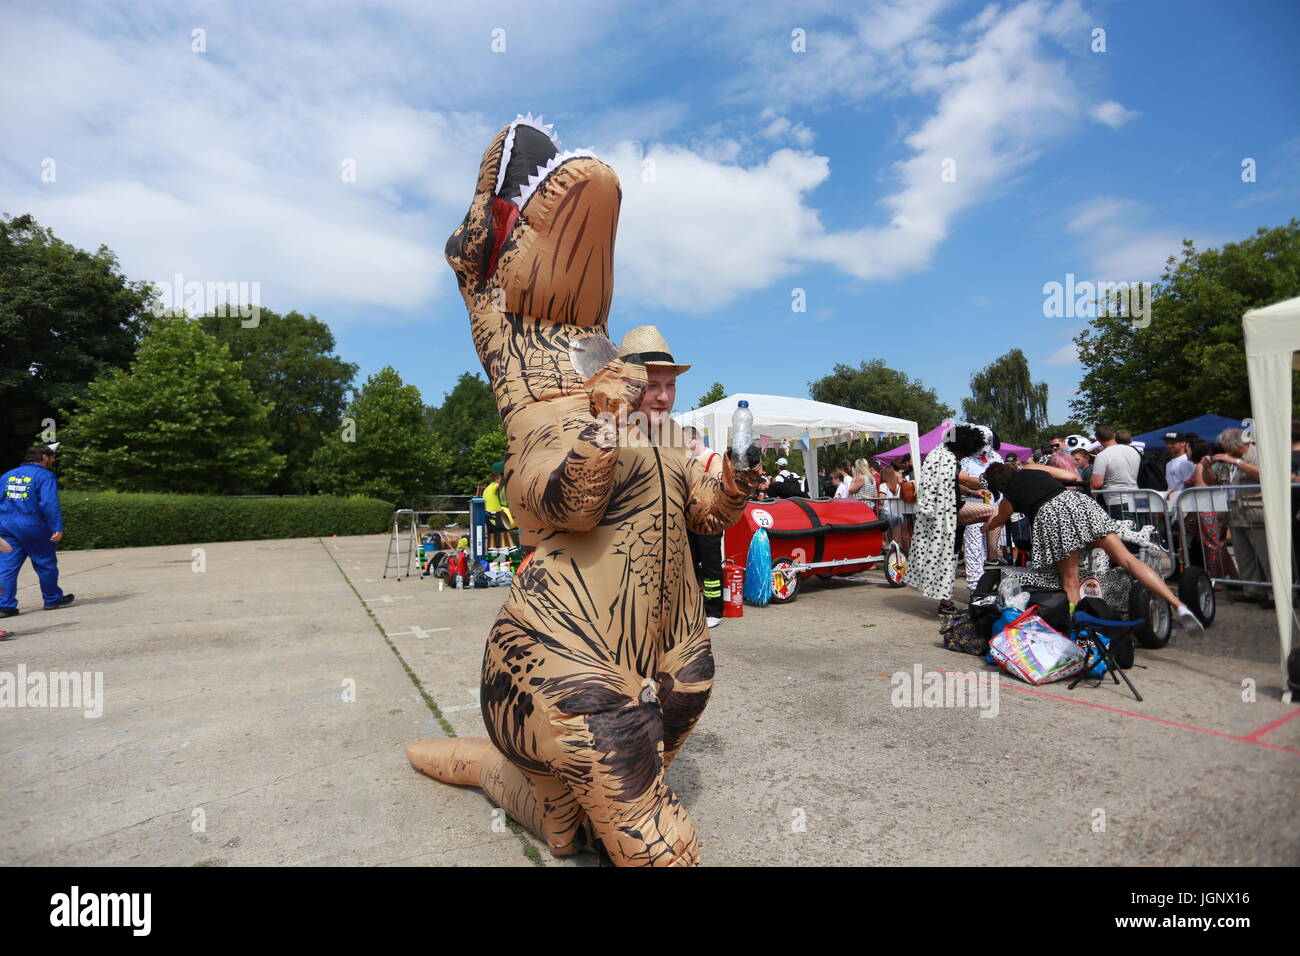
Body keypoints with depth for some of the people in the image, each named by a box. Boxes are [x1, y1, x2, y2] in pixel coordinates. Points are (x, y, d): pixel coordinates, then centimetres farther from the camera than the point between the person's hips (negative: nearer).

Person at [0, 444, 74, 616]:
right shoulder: (45, 476, -8)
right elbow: (49, 504, -17)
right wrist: (57, 528, -20)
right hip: (33, 528, -6)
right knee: (46, 564, 8)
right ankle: (53, 599, 20)